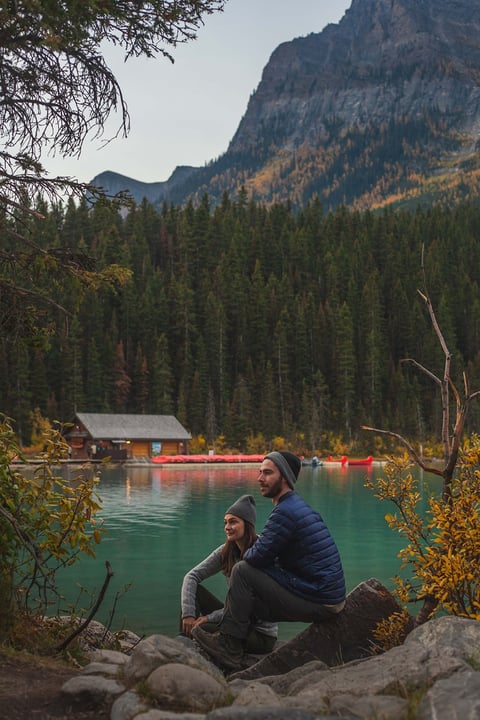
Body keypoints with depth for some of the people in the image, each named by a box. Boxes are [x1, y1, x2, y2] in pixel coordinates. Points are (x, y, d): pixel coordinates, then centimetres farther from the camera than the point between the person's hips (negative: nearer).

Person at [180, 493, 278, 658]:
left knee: (201, 630, -28)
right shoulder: (226, 552, 2)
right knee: (195, 590, -8)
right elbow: (192, 576, -3)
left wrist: (209, 617, -21)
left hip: (261, 634, -7)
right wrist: (188, 613, -19)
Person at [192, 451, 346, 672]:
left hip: (316, 602, -10)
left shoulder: (285, 512, -17)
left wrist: (245, 553, 6)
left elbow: (258, 556, -16)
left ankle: (228, 644, -3)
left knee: (243, 571, -10)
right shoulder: (297, 506, 16)